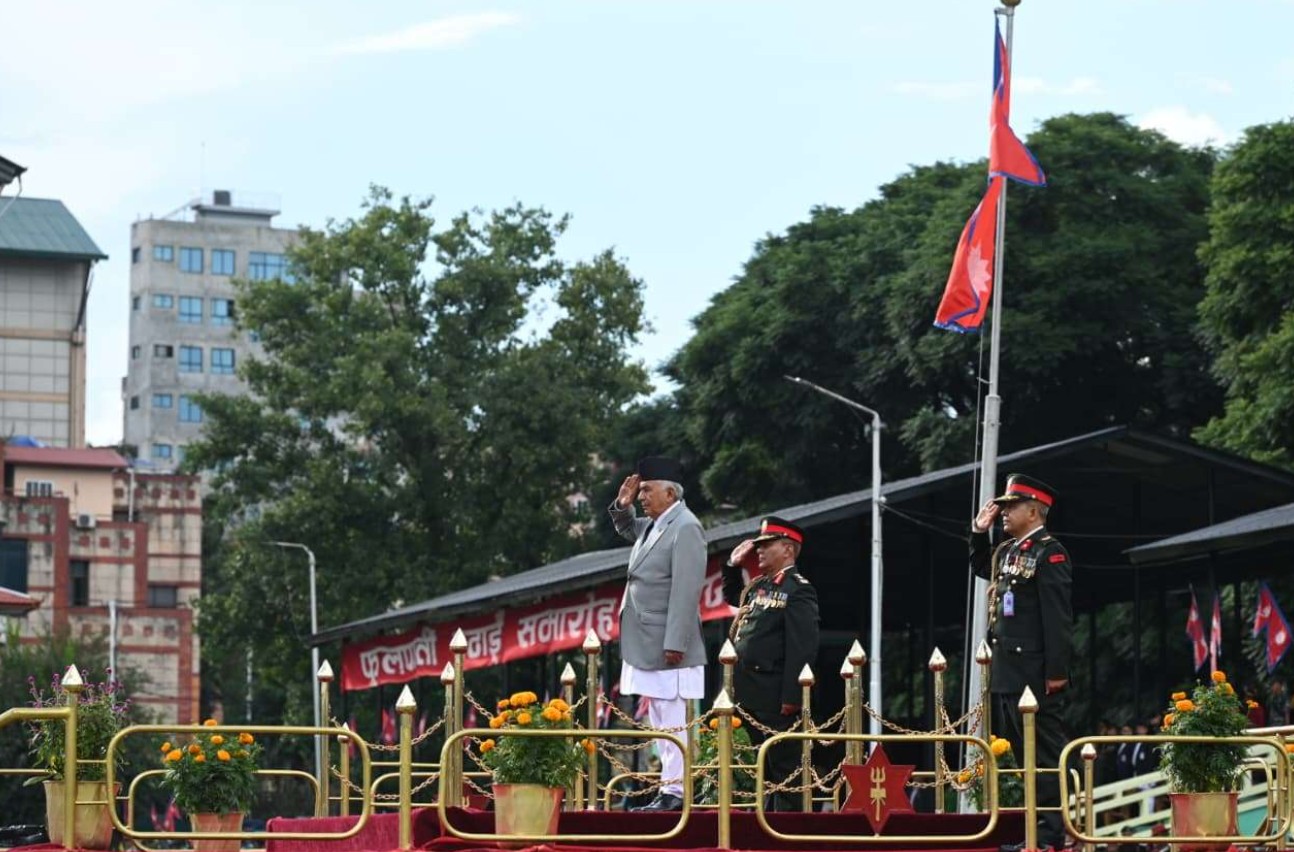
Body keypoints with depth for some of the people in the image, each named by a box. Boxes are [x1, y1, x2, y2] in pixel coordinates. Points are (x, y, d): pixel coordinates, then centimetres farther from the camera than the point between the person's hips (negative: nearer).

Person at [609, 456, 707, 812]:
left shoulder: (685, 528, -14)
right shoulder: (652, 525, 14)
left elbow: (686, 591, -20)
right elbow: (627, 530, 38)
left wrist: (674, 644, -23)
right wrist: (622, 506, 15)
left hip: (669, 646, -10)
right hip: (648, 645, 10)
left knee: (672, 721, -8)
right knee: (659, 720, 12)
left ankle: (675, 791, -7)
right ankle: (669, 787, 17)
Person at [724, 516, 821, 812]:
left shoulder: (798, 590, -10)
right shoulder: (759, 585, 16)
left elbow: (803, 648, -17)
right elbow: (732, 596, 40)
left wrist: (791, 697, -22)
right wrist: (734, 565, 21)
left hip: (776, 696, -9)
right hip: (753, 694, 9)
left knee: (783, 764, -6)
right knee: (765, 764, 14)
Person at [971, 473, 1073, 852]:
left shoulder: (1049, 552, -11)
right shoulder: (1007, 550, 15)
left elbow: (1058, 617, -16)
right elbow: (982, 568, 38)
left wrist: (1056, 673, -20)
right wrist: (979, 533, 20)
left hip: (1035, 675, -9)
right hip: (1007, 674, 9)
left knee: (1043, 756, -6)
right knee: (1020, 754, 12)